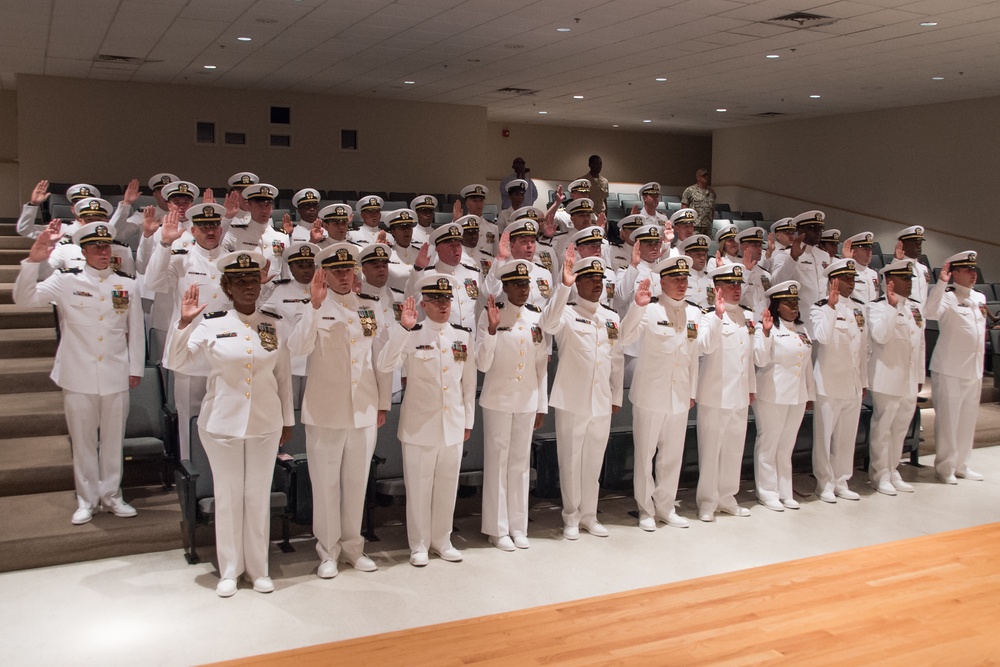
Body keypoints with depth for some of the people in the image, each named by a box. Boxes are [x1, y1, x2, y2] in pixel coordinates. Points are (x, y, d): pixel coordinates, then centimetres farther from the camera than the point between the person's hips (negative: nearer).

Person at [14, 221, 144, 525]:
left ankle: (111, 495, 23)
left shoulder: (127, 285, 6)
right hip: (78, 377, -1)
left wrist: (135, 368, 6)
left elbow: (136, 330, 9)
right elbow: (24, 298, -11)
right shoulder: (66, 281, 0)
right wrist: (34, 261, -23)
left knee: (113, 438, 10)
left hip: (116, 377, 1)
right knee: (83, 440, 7)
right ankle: (87, 499, 20)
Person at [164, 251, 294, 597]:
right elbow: (175, 362, -8)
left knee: (259, 496, 10)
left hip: (265, 424, 1)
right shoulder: (210, 323, -4)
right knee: (228, 496, 9)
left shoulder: (274, 324, 1)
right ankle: (229, 570, 23)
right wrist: (184, 322, -21)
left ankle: (258, 568, 23)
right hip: (222, 423, -1)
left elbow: (283, 375, 7)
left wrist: (287, 420, 10)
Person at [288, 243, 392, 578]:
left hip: (364, 410, 3)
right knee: (326, 481, 7)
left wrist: (383, 403, 10)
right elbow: (298, 347, -21)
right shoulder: (315, 309, -4)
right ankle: (328, 550, 20)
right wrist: (315, 305, -29)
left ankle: (353, 546, 27)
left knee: (357, 481, 13)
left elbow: (382, 358, 10)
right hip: (325, 412, -3)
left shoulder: (370, 309, 7)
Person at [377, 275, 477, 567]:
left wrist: (468, 420, 11)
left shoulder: (463, 336, 4)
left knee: (447, 485, 12)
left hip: (453, 424, 3)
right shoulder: (411, 336, -6)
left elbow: (469, 380, 10)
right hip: (419, 425, -3)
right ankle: (419, 544, 20)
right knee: (419, 486, 6)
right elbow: (385, 365, -21)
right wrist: (403, 328, -29)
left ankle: (442, 540, 28)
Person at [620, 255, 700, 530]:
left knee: (673, 455, 13)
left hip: (679, 396, 5)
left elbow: (694, 354, 13)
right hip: (650, 395, -5)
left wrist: (692, 391, 14)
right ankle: (646, 510, 19)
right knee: (645, 454, 6)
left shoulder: (694, 312, 7)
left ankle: (666, 507, 27)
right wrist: (637, 306, -34)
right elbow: (625, 338, -21)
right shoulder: (649, 309, -8)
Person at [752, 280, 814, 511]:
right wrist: (765, 332, -28)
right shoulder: (767, 329, -7)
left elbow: (808, 363, 17)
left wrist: (810, 394, 17)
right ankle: (767, 492, 10)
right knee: (768, 444, 2)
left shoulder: (801, 330, 13)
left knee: (787, 446, 14)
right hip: (772, 395, -6)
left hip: (797, 396, 6)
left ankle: (784, 492, 22)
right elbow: (760, 360, -17)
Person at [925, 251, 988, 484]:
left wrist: (980, 368, 19)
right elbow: (931, 312, -31)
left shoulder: (980, 298, 12)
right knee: (947, 419, 0)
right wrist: (941, 283, -34)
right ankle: (944, 467, 10)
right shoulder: (947, 298, -10)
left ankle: (961, 465, 23)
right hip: (949, 370, -7)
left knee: (968, 419, 13)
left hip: (974, 370, 7)